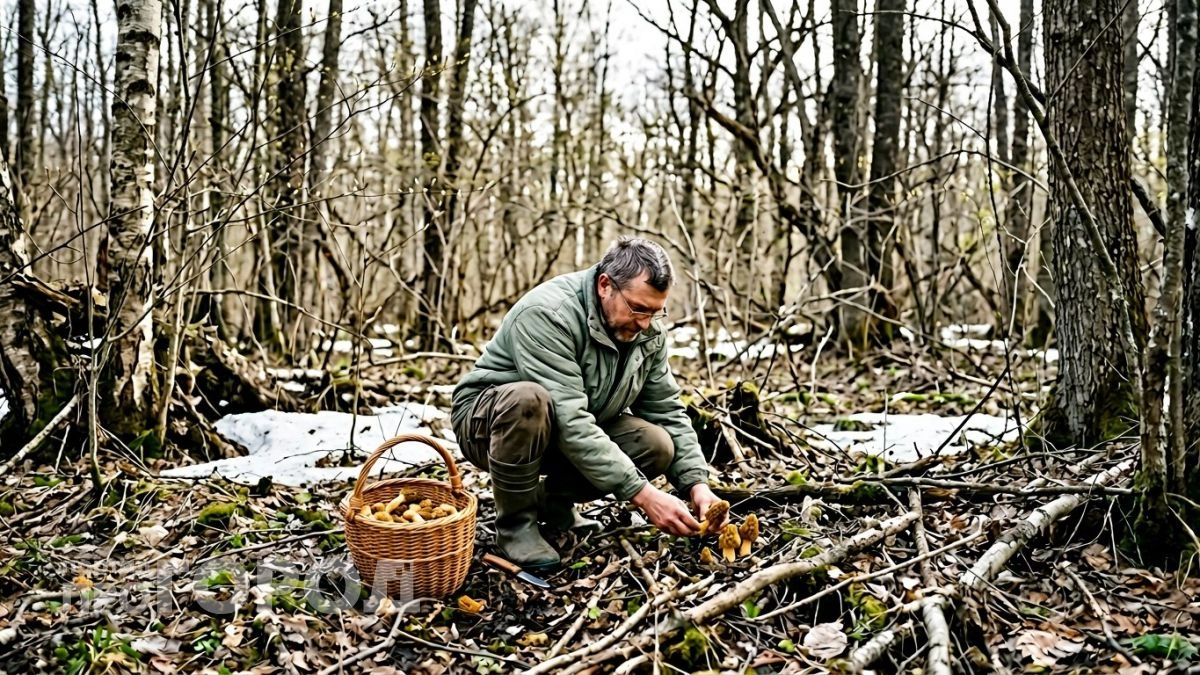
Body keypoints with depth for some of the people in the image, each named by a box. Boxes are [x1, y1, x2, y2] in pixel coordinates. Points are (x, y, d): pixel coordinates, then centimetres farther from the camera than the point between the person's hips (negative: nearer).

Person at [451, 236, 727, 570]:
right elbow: (570, 424, -36)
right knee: (527, 399, -39)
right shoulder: (547, 315, -31)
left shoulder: (649, 329, -8)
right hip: (489, 418, -6)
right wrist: (643, 493, -38)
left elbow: (668, 411, -4)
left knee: (658, 445, -18)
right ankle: (515, 524, -16)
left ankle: (554, 500, 5)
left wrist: (697, 485, -18)